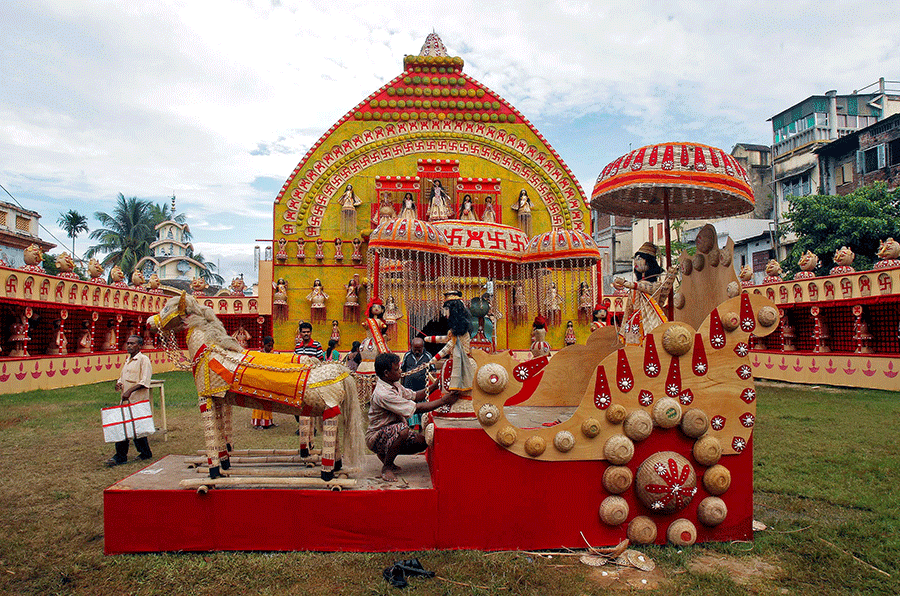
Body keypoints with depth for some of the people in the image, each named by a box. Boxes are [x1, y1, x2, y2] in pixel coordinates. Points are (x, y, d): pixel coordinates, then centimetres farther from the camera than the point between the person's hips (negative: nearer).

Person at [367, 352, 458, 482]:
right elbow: (417, 408, -29)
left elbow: (414, 396, 13)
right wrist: (444, 401, -25)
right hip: (375, 438, -9)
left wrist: (434, 386, 0)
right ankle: (386, 468, -14)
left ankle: (385, 455, 15)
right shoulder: (383, 394, -29)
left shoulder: (393, 385, 1)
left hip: (391, 432, 9)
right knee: (402, 428, -36)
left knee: (422, 442, -4)